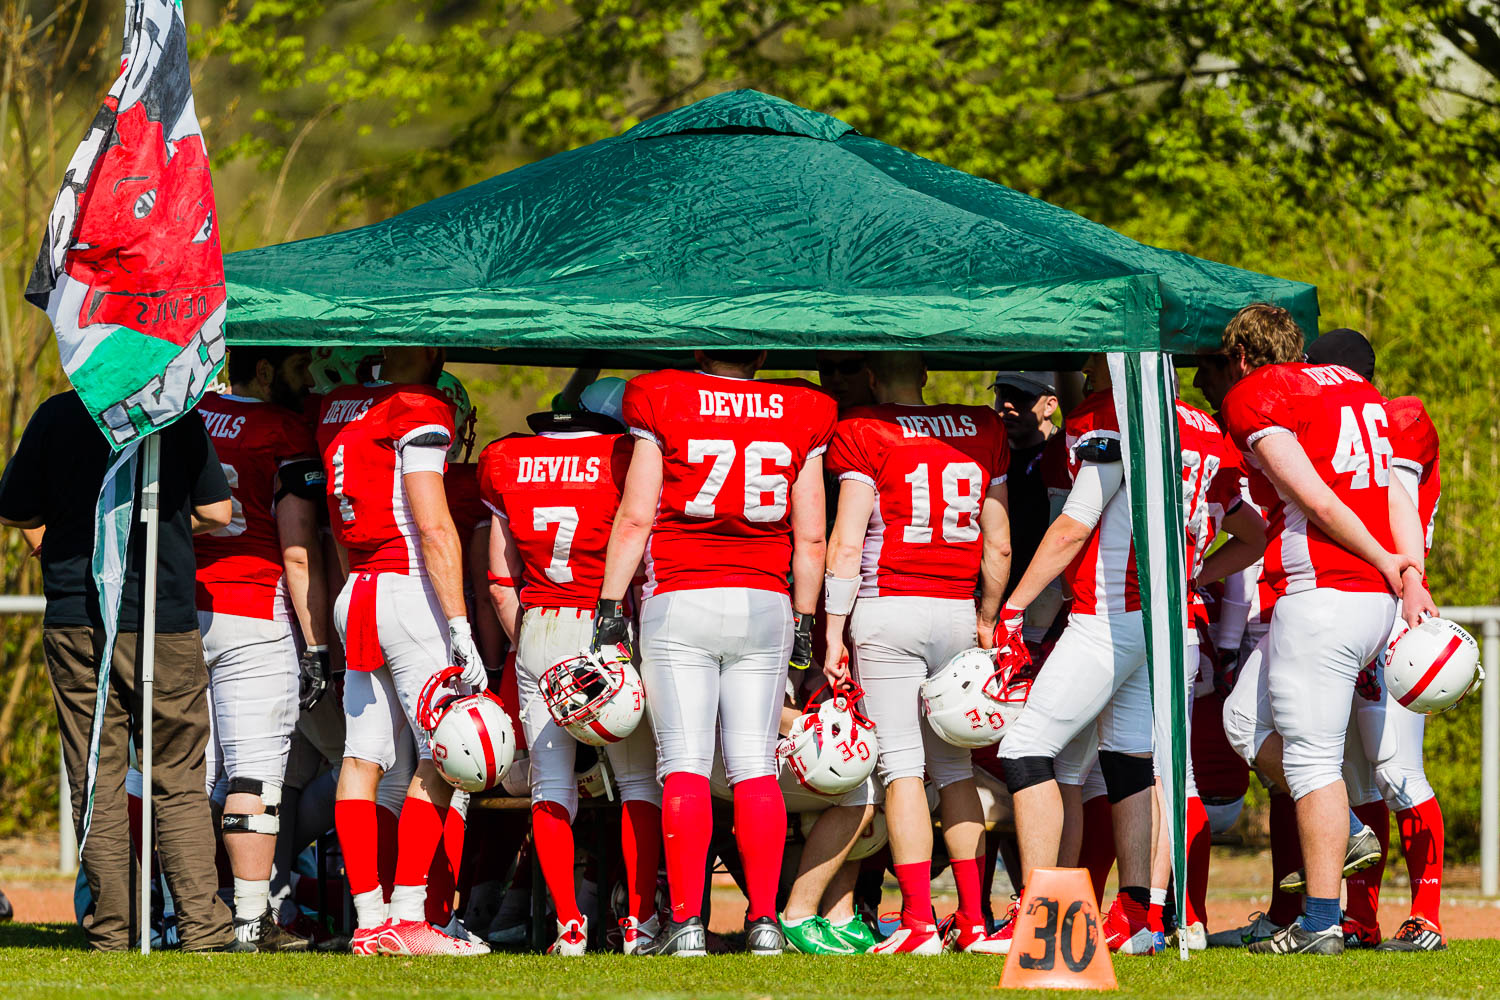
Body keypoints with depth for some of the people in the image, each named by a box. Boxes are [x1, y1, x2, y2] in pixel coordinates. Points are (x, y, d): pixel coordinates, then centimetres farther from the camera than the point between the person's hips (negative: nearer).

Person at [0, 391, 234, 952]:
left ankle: (111, 930, 3)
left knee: (96, 787, 5)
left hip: (75, 622, 1)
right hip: (164, 621, -1)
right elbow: (215, 512, 1)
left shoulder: (56, 416, -1)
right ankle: (201, 926, -1)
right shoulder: (180, 417, -3)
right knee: (179, 784, 6)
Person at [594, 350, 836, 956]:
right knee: (755, 764, 5)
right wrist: (803, 622, 15)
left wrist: (610, 608, 2)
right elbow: (811, 537, 6)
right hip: (765, 605, 2)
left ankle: (686, 921, -6)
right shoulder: (802, 418, 4)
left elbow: (635, 519, -4)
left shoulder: (663, 407, -3)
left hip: (680, 604, -2)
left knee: (685, 763, -2)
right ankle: (764, 919, 2)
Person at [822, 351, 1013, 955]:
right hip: (957, 612, 4)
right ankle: (974, 921, 9)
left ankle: (919, 922, -10)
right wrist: (986, 621, 25)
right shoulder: (982, 432, 11)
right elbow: (998, 548, 14)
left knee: (902, 767, -5)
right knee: (954, 766, 11)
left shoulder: (862, 435, -3)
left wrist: (832, 633, -7)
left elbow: (847, 543, -9)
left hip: (888, 609, -4)